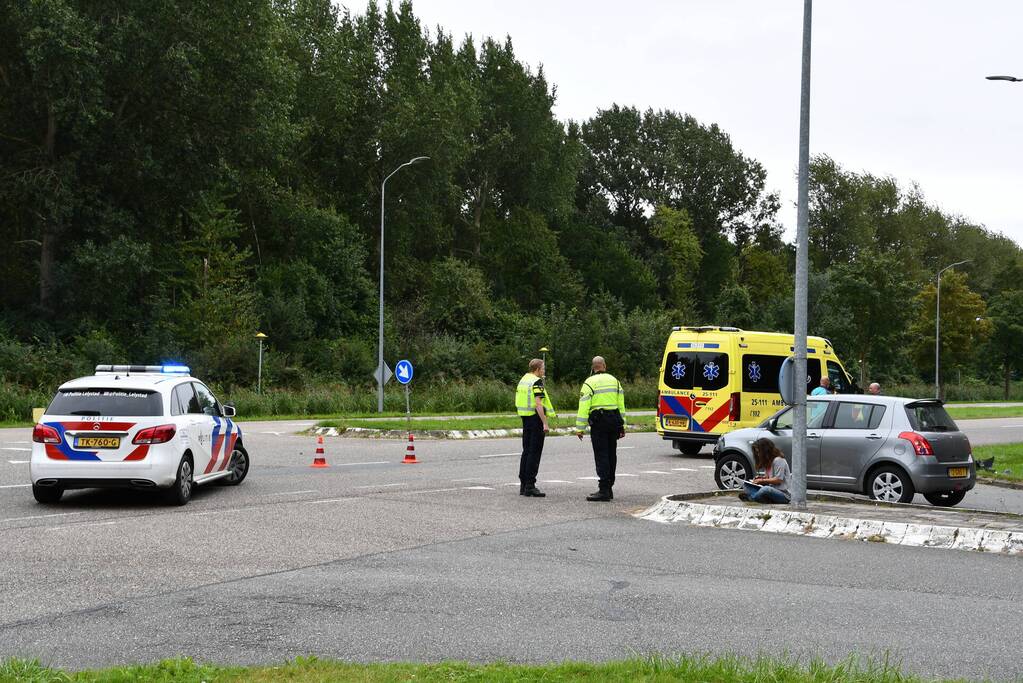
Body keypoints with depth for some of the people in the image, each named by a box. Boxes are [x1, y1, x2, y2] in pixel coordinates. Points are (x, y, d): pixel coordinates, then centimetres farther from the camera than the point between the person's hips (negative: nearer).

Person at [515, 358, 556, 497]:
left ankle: (523, 485, 16)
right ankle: (530, 486, -6)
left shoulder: (523, 380, 13)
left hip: (525, 418, 9)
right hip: (536, 418, -9)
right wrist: (545, 423, -22)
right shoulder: (537, 382, -14)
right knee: (534, 453, -5)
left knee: (526, 451, 13)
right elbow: (538, 404, -22)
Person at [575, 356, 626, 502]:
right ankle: (609, 488, 19)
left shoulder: (589, 383, -5)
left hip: (599, 421, -5)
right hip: (614, 420, 5)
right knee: (611, 454, 12)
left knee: (601, 455, -6)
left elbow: (583, 407, -9)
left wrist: (580, 428, -6)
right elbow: (621, 405, 13)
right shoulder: (614, 381, 12)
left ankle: (604, 490, -11)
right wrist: (622, 426, 18)